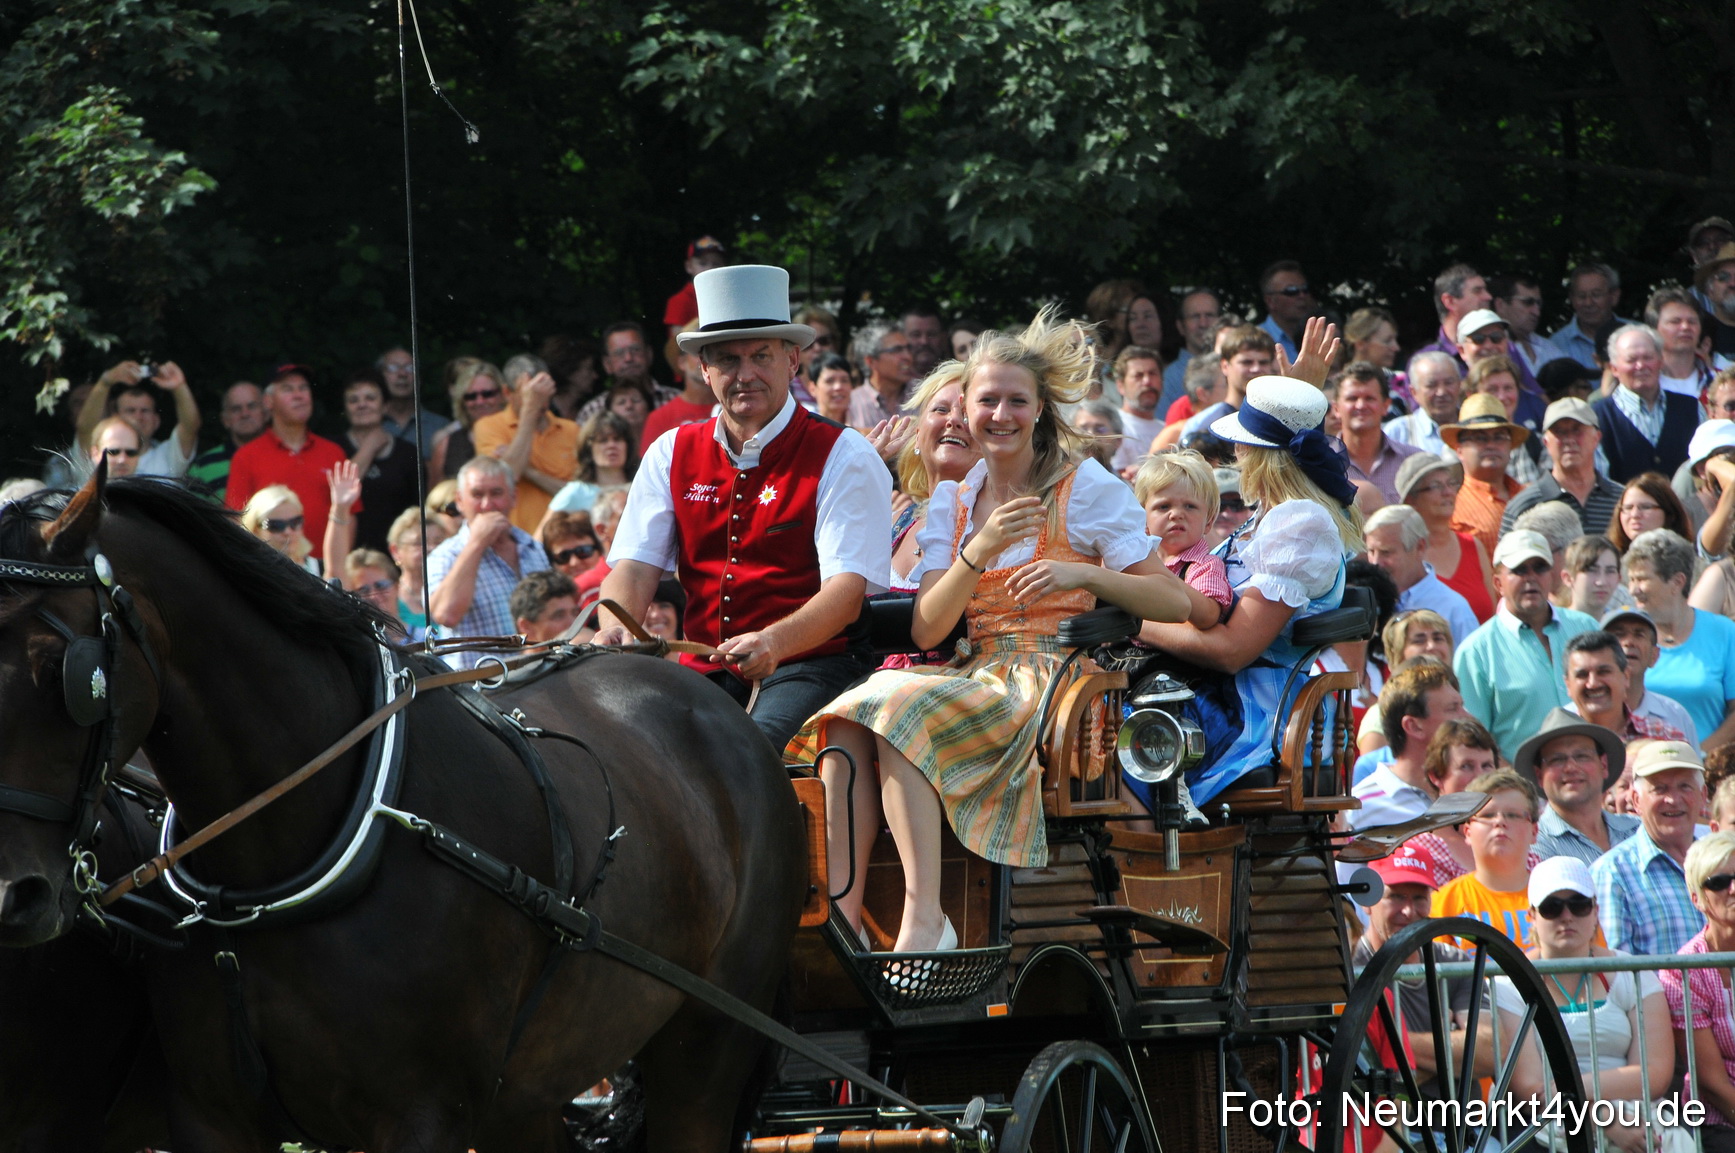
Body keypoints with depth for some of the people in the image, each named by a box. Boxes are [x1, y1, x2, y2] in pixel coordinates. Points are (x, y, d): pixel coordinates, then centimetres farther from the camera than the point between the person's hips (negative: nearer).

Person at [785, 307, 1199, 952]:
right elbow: (926, 633, 2)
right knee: (851, 717, -26)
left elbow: (1176, 603, -2)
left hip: (1055, 682, -5)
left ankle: (924, 917, -37)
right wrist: (979, 551, -14)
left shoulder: (1086, 487, 3)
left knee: (900, 709, -31)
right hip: (978, 675, 5)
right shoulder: (951, 504, 15)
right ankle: (840, 916, -33)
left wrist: (1085, 574, -17)